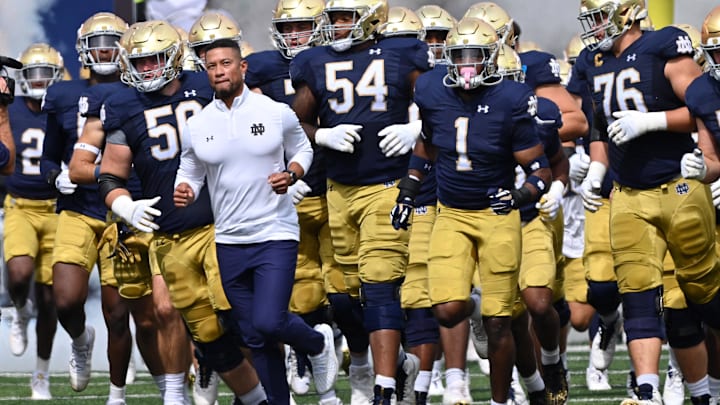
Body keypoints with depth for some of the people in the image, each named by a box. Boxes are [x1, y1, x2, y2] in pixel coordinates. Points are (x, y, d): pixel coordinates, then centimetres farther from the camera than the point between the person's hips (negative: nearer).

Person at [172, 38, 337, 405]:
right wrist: (184, 192, -13)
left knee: (268, 322, -17)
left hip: (275, 236, -3)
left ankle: (318, 343, 15)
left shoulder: (277, 113, -4)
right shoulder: (197, 126, 2)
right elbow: (190, 174, 10)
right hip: (229, 242, 3)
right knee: (255, 337, 7)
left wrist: (291, 175, -11)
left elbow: (302, 150, 10)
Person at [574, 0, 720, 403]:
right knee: (638, 294, -6)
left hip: (679, 189, -5)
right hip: (629, 197, 5)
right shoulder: (593, 64, 10)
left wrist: (649, 120, -24)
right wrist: (597, 170, 9)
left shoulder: (664, 49, -11)